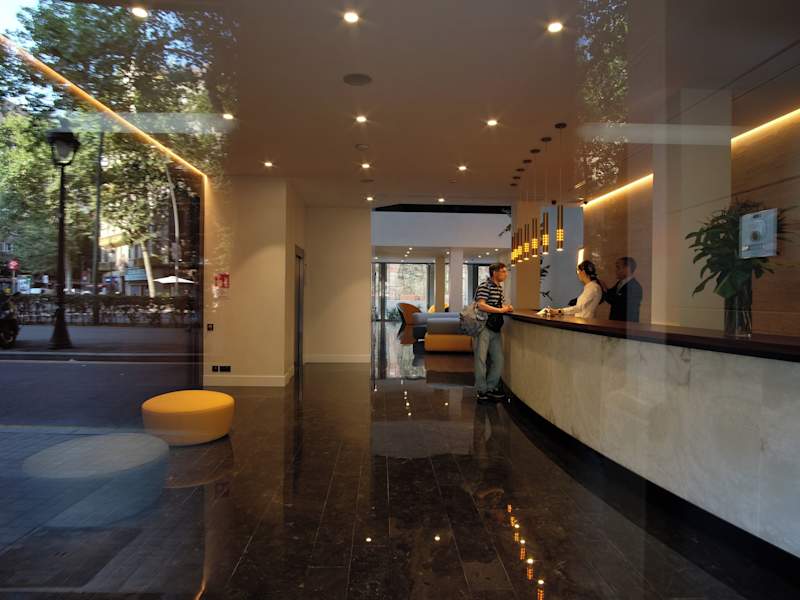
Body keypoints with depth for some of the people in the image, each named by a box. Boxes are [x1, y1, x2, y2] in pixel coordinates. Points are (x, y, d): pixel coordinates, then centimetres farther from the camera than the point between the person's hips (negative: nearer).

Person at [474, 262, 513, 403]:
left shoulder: (499, 287, 15)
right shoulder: (484, 286, -12)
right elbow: (481, 305, -25)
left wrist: (507, 307, 6)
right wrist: (501, 310, -18)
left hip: (496, 329, 9)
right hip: (484, 328, -9)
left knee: (498, 360, 10)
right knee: (481, 359, -2)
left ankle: (491, 388, 22)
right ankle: (482, 391, 7)